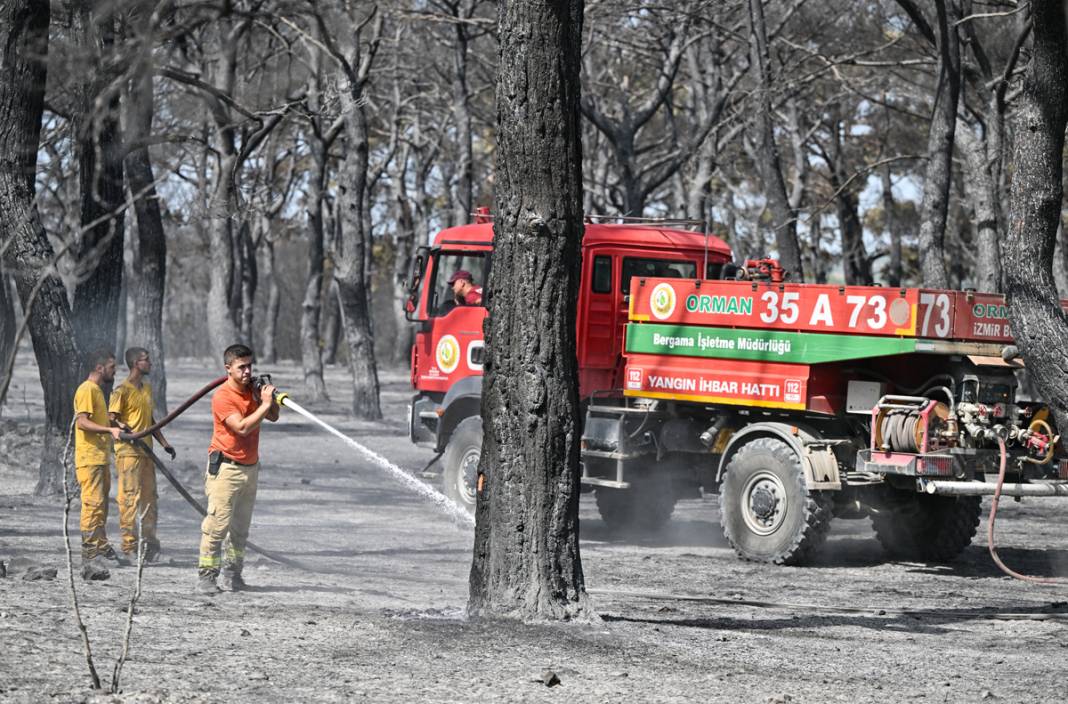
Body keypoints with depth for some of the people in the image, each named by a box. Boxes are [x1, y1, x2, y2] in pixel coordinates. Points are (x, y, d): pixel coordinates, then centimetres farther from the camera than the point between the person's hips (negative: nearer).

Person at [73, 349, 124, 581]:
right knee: (93, 505, -15)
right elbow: (82, 422, -22)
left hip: (101, 457, 10)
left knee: (101, 505, 18)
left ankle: (102, 548, 29)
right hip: (89, 459, -10)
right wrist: (110, 430, -31)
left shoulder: (97, 390, 19)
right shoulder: (87, 390, -12)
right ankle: (89, 558, -20)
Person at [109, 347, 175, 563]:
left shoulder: (147, 389, 17)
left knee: (150, 497, 10)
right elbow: (111, 419, -14)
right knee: (130, 497, -8)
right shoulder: (122, 391, -9)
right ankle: (129, 546, -6)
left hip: (146, 452, 8)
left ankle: (149, 542, 17)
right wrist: (126, 429, -31)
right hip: (128, 451, -8)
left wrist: (165, 443, 19)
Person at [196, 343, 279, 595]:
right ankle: (206, 576, -11)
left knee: (241, 528, 11)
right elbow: (242, 427, -24)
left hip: (250, 467, 7)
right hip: (226, 468, -7)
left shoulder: (253, 390, 8)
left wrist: (270, 395, -4)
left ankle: (233, 573, 18)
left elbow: (273, 417, 14)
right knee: (217, 524, -12)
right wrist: (265, 404, -22)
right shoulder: (222, 397, -15)